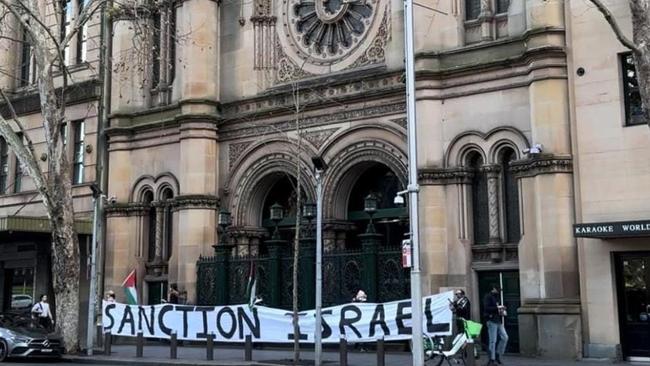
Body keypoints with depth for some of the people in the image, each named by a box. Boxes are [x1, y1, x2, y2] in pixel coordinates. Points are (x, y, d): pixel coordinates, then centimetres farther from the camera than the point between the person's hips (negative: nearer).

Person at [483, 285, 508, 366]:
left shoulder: (496, 297, 21)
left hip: (499, 321, 8)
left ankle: (498, 355, 16)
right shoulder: (488, 297, -5)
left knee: (505, 337, 3)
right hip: (492, 321, -8)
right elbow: (486, 308, -18)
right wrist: (497, 307, -19)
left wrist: (503, 312, 7)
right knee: (493, 341, -6)